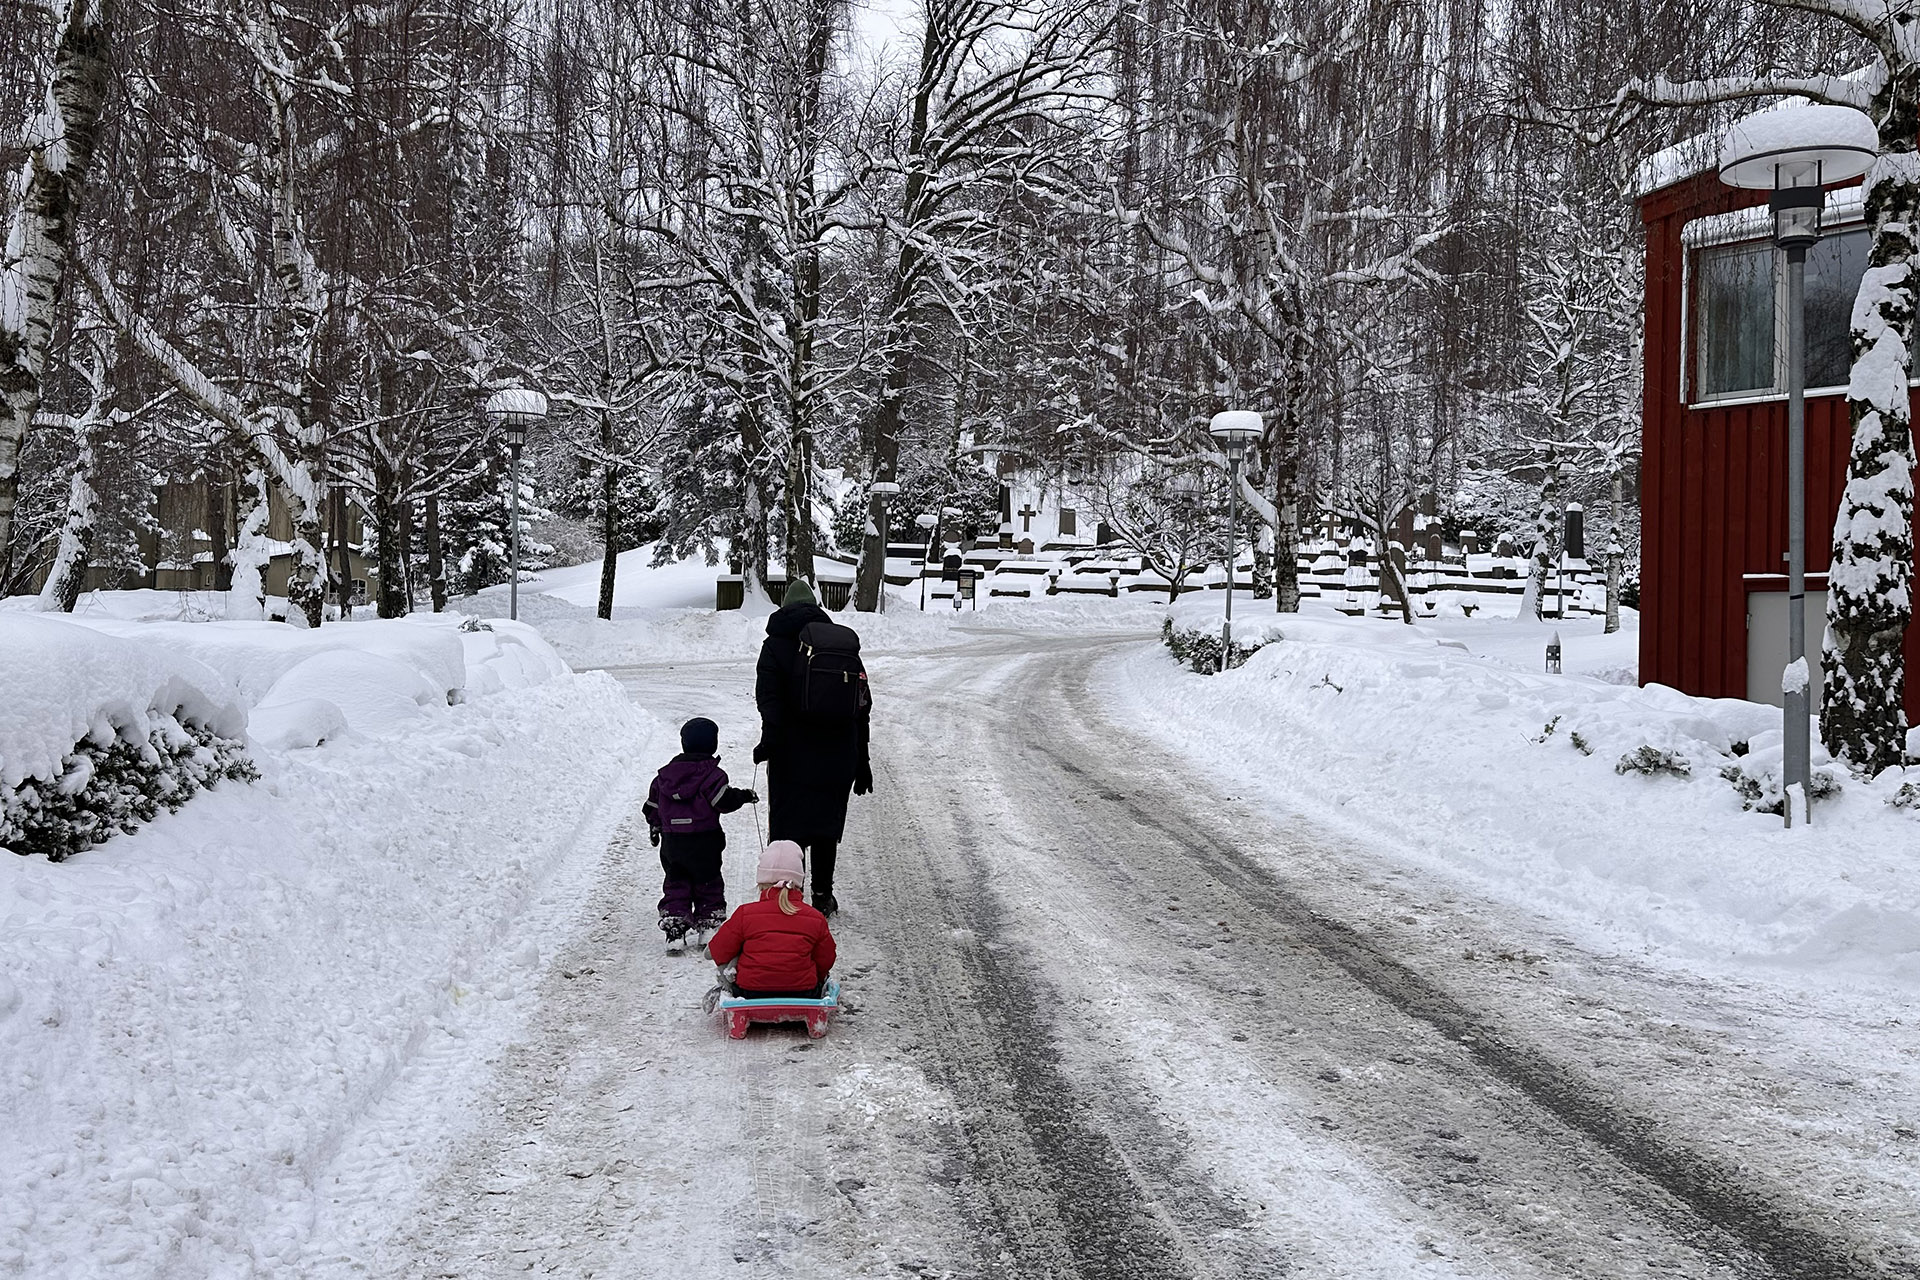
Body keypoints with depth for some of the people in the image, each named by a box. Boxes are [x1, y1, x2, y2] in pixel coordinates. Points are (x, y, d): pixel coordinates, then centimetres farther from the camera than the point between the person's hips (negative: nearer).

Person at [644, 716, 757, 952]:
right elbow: (723, 801, -17)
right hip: (704, 842, -4)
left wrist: (655, 827, 28)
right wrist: (745, 796, -1)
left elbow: (652, 805, 15)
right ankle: (708, 926, 10)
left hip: (671, 841, 4)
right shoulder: (712, 774, -11)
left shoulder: (665, 774, 8)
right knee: (708, 884, 10)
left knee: (675, 884, 10)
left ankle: (674, 929, 1)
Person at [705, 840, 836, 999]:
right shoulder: (815, 918, -6)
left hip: (750, 995, -1)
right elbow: (825, 963, 6)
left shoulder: (745, 914, -11)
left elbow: (713, 953, 0)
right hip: (803, 995, 1)